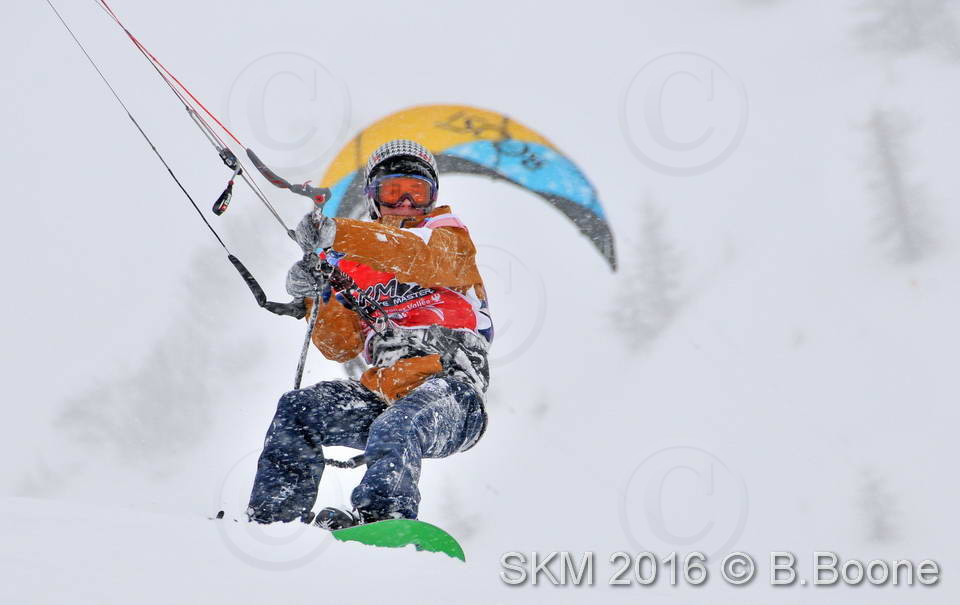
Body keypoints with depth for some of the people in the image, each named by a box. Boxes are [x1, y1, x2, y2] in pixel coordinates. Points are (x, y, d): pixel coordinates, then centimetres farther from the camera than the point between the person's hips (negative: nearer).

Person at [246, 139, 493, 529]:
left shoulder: (449, 236, 12)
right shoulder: (353, 264, 25)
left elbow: (423, 257, -15)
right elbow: (340, 347, 13)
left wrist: (338, 234, -28)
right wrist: (317, 298, -8)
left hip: (449, 391, -5)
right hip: (384, 393, 5)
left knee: (393, 431, -35)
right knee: (297, 409, -13)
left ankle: (382, 516, -54)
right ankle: (273, 519, -12)